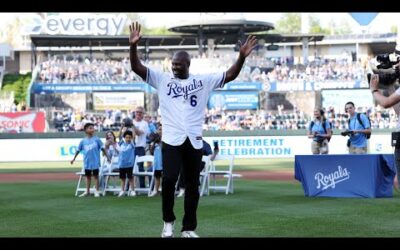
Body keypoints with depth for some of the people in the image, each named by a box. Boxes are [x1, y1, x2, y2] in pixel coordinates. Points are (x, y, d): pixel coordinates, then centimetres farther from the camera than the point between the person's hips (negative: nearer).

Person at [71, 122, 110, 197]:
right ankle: (87, 191, 22)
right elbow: (78, 150, 11)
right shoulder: (83, 141, 2)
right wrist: (74, 159, 15)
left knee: (96, 176, 3)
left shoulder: (97, 139, -5)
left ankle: (97, 191, 10)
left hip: (95, 162, -3)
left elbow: (102, 148, -3)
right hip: (87, 162, 3)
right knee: (88, 176, 13)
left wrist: (107, 157, -4)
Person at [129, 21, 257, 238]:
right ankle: (168, 221, 6)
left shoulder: (203, 81, 10)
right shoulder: (162, 79, 6)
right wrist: (133, 46, -16)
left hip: (194, 141, 2)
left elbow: (229, 76, 7)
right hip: (171, 139, -2)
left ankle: (189, 228, 16)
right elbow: (137, 68, -1)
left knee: (192, 185, 6)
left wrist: (241, 57, -8)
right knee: (169, 179, -15)